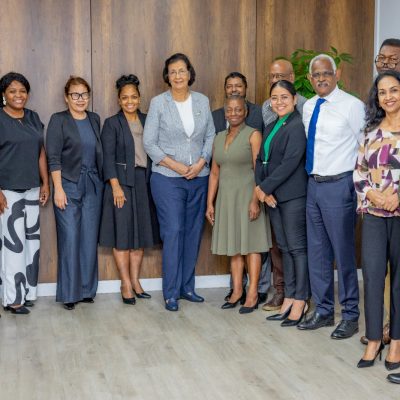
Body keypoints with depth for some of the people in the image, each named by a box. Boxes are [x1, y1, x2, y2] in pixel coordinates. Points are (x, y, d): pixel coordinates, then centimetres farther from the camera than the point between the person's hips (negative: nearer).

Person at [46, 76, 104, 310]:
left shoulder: (95, 119, 11)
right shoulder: (58, 120, -2)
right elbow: (53, 157, -7)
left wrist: (101, 182, 9)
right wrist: (58, 189, -13)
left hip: (93, 185, 4)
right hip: (69, 185, -4)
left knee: (90, 239, 6)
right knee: (70, 239, -4)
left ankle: (87, 289, 16)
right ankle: (69, 293, 6)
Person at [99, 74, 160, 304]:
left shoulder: (147, 121, 11)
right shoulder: (112, 123, -1)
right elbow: (108, 157, -7)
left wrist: (154, 182, 5)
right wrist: (115, 186, -15)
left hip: (144, 182, 4)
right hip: (122, 182, -4)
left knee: (141, 233, 8)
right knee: (123, 235, -1)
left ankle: (135, 281, 18)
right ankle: (126, 285, 7)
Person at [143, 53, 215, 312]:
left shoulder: (202, 101, 7)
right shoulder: (159, 103, -2)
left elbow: (210, 136, 10)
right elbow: (149, 142, -3)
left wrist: (201, 162, -6)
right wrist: (174, 165, -12)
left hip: (199, 178, 4)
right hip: (168, 178, -4)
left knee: (193, 232, 8)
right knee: (173, 232, -7)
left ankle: (187, 287, 21)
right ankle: (171, 293, 2)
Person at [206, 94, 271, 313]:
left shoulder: (253, 135, -6)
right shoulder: (219, 138, 11)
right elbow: (214, 172, 11)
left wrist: (255, 200, -19)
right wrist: (210, 203, 9)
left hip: (246, 195, -5)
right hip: (226, 197, 5)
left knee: (250, 244, -1)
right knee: (234, 245, 9)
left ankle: (252, 294, 4)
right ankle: (237, 291, 17)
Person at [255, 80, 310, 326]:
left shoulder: (298, 126, -10)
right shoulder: (271, 127, 16)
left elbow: (290, 162, -18)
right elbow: (261, 160, 12)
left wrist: (265, 188, -14)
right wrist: (261, 189, -4)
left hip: (293, 195, -8)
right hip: (273, 197, 8)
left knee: (298, 247, -2)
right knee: (285, 248, 11)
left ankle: (300, 302, 6)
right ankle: (289, 299, 18)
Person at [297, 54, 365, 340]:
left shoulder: (352, 105, -9)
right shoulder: (308, 107, 11)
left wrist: (360, 187, -8)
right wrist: (311, 176, 12)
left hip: (339, 185, -7)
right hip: (313, 184, 7)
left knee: (343, 252, 0)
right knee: (317, 252, 13)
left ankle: (350, 316, 13)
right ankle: (324, 311, 26)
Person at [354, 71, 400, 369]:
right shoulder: (372, 131, 11)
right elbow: (359, 171, 10)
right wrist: (372, 194, -8)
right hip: (373, 213, 3)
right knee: (372, 274, 1)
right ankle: (374, 338, 13)